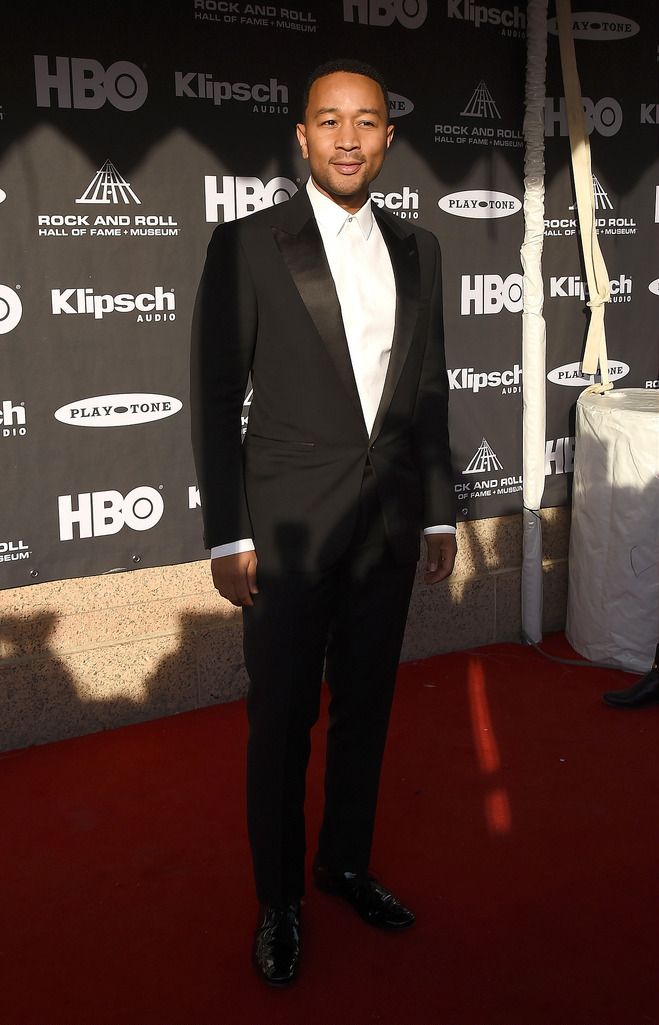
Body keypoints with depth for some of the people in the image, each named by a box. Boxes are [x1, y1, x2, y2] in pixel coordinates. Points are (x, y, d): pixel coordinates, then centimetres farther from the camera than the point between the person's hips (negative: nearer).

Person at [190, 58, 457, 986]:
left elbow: (429, 391, 11)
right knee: (282, 723, 8)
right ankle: (279, 899, 28)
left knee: (366, 709, 16)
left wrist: (439, 513, 11)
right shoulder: (248, 245, -6)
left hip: (390, 524, 4)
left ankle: (347, 865, 37)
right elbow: (215, 399, -6)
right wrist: (227, 537, -9)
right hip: (290, 527, -4)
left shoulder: (416, 249, 8)